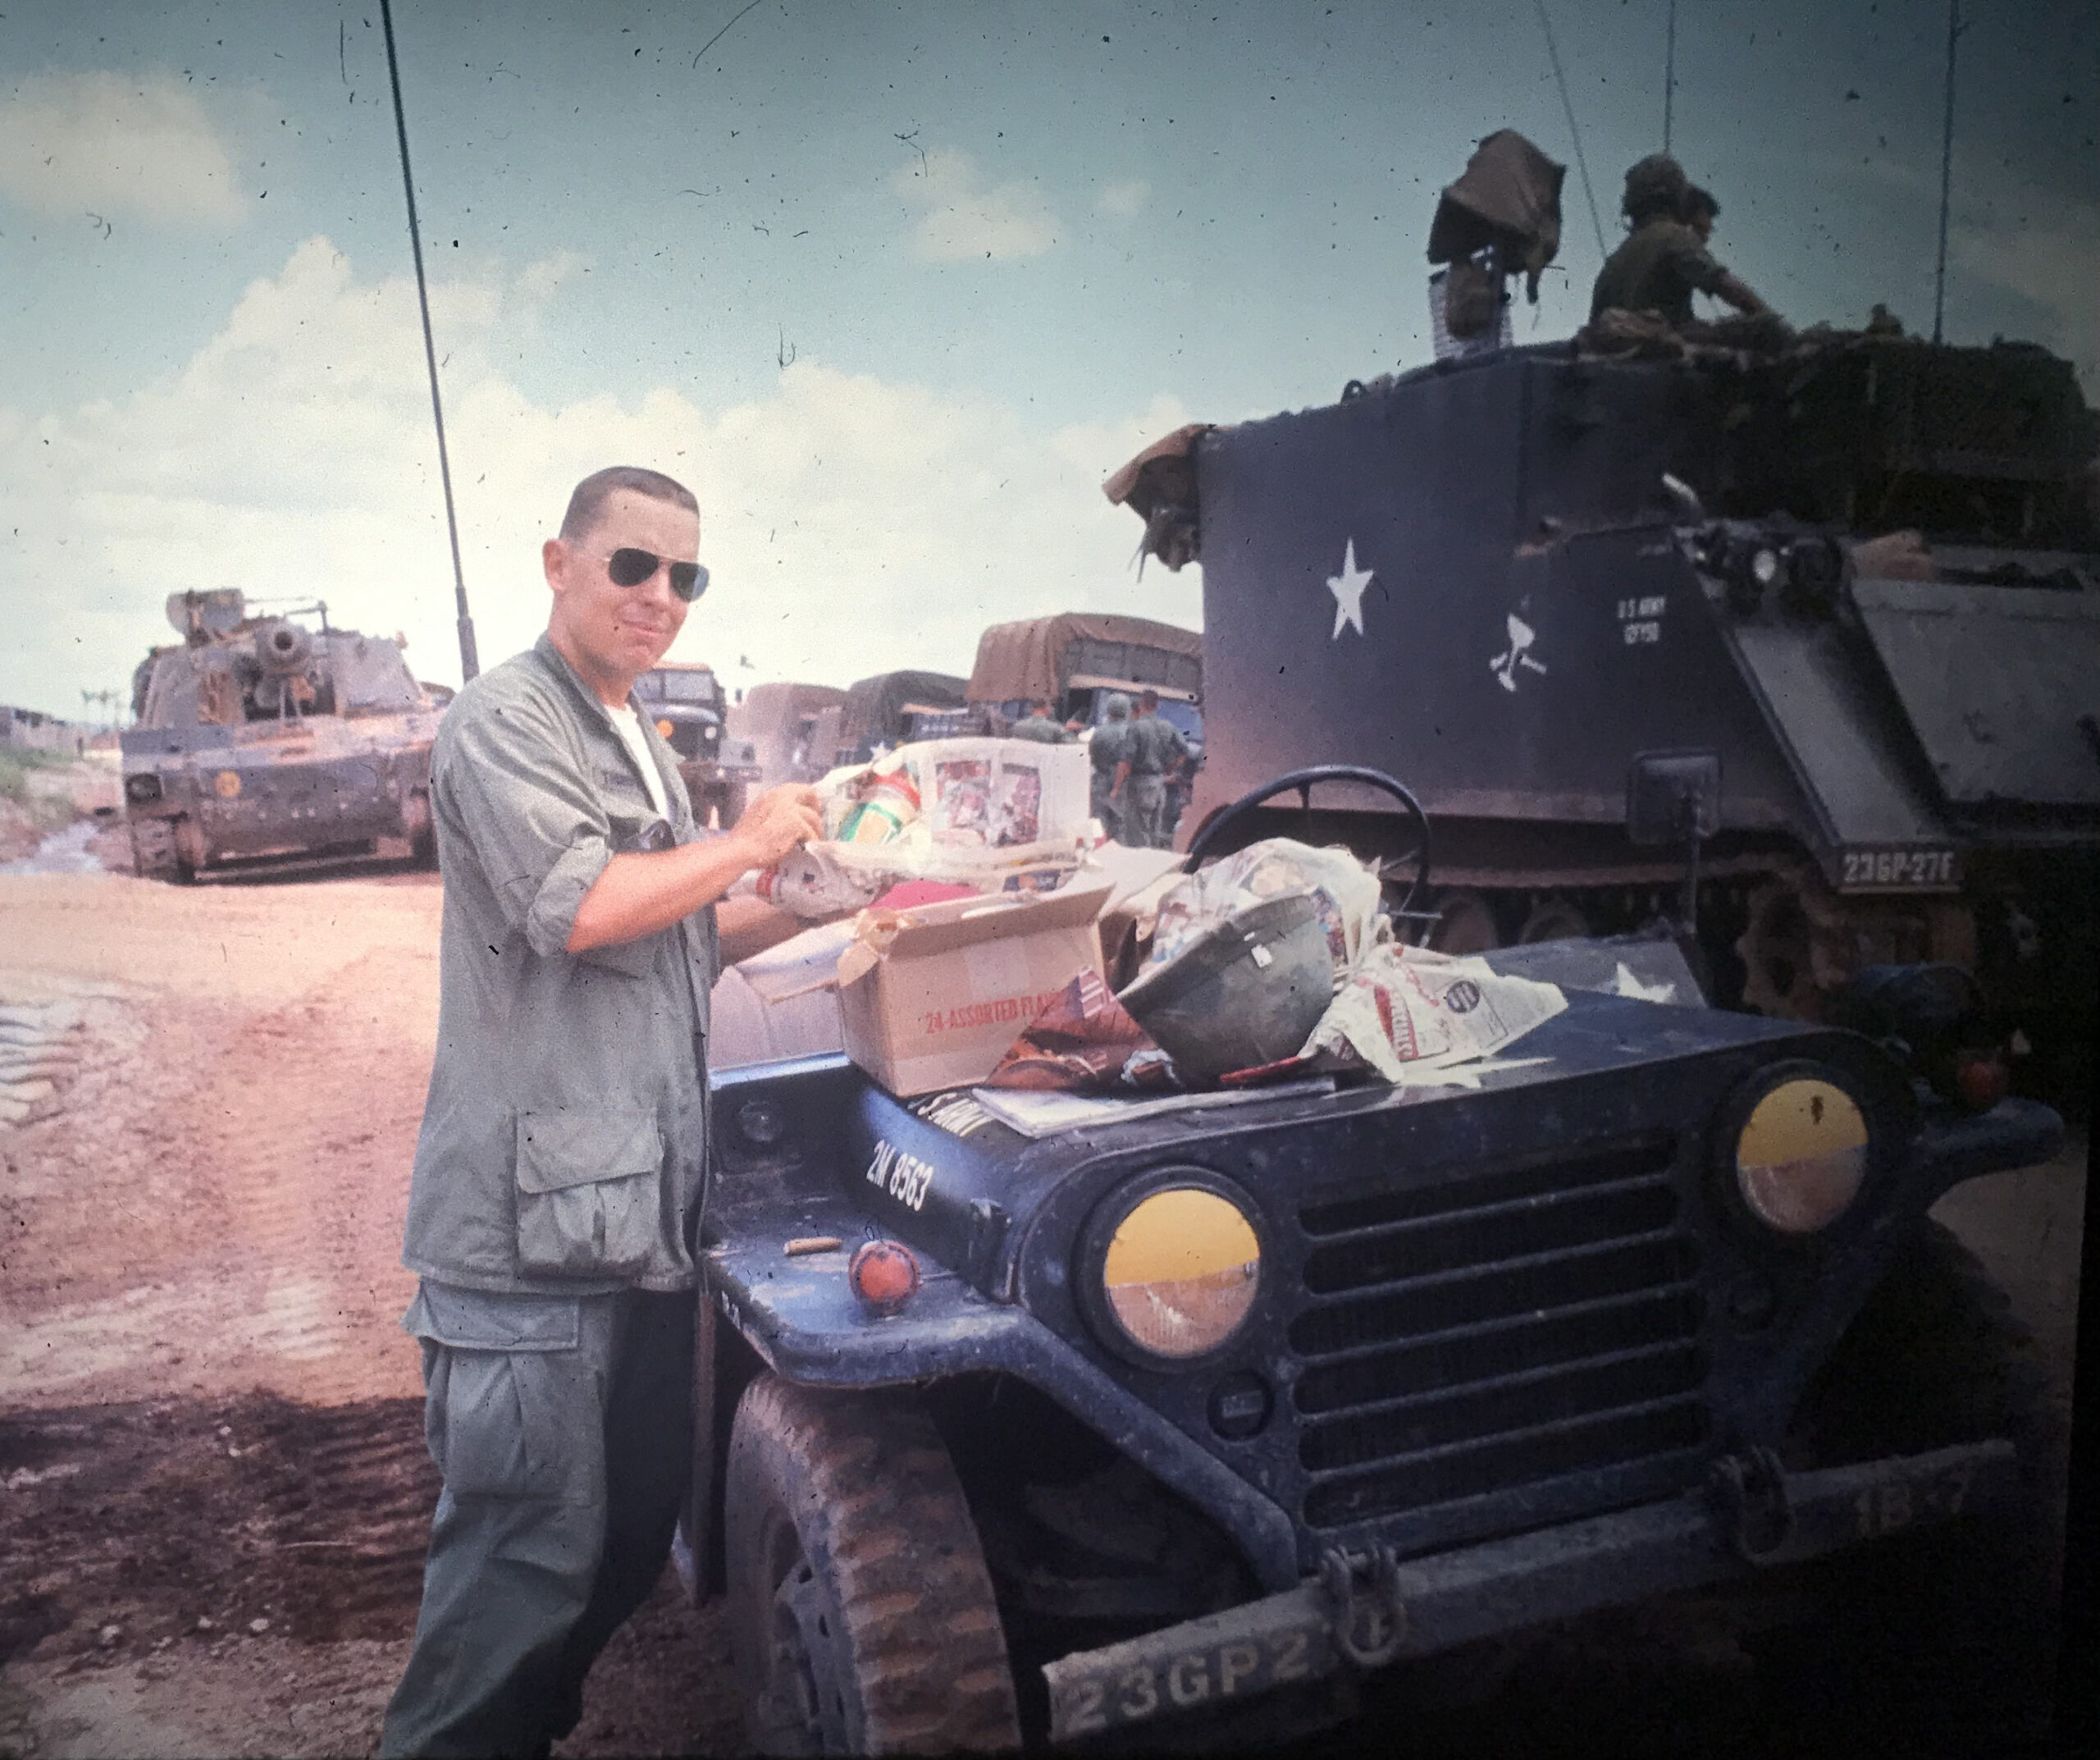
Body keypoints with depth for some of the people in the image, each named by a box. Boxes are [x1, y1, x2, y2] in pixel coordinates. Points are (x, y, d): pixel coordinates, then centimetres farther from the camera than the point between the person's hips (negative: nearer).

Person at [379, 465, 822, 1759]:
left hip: (646, 1206, 9)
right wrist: (746, 841, -12)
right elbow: (579, 908, -24)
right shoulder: (505, 724, -10)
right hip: (533, 1219, -9)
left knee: (642, 1519, 18)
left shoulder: (644, 749, 19)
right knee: (532, 1548, -2)